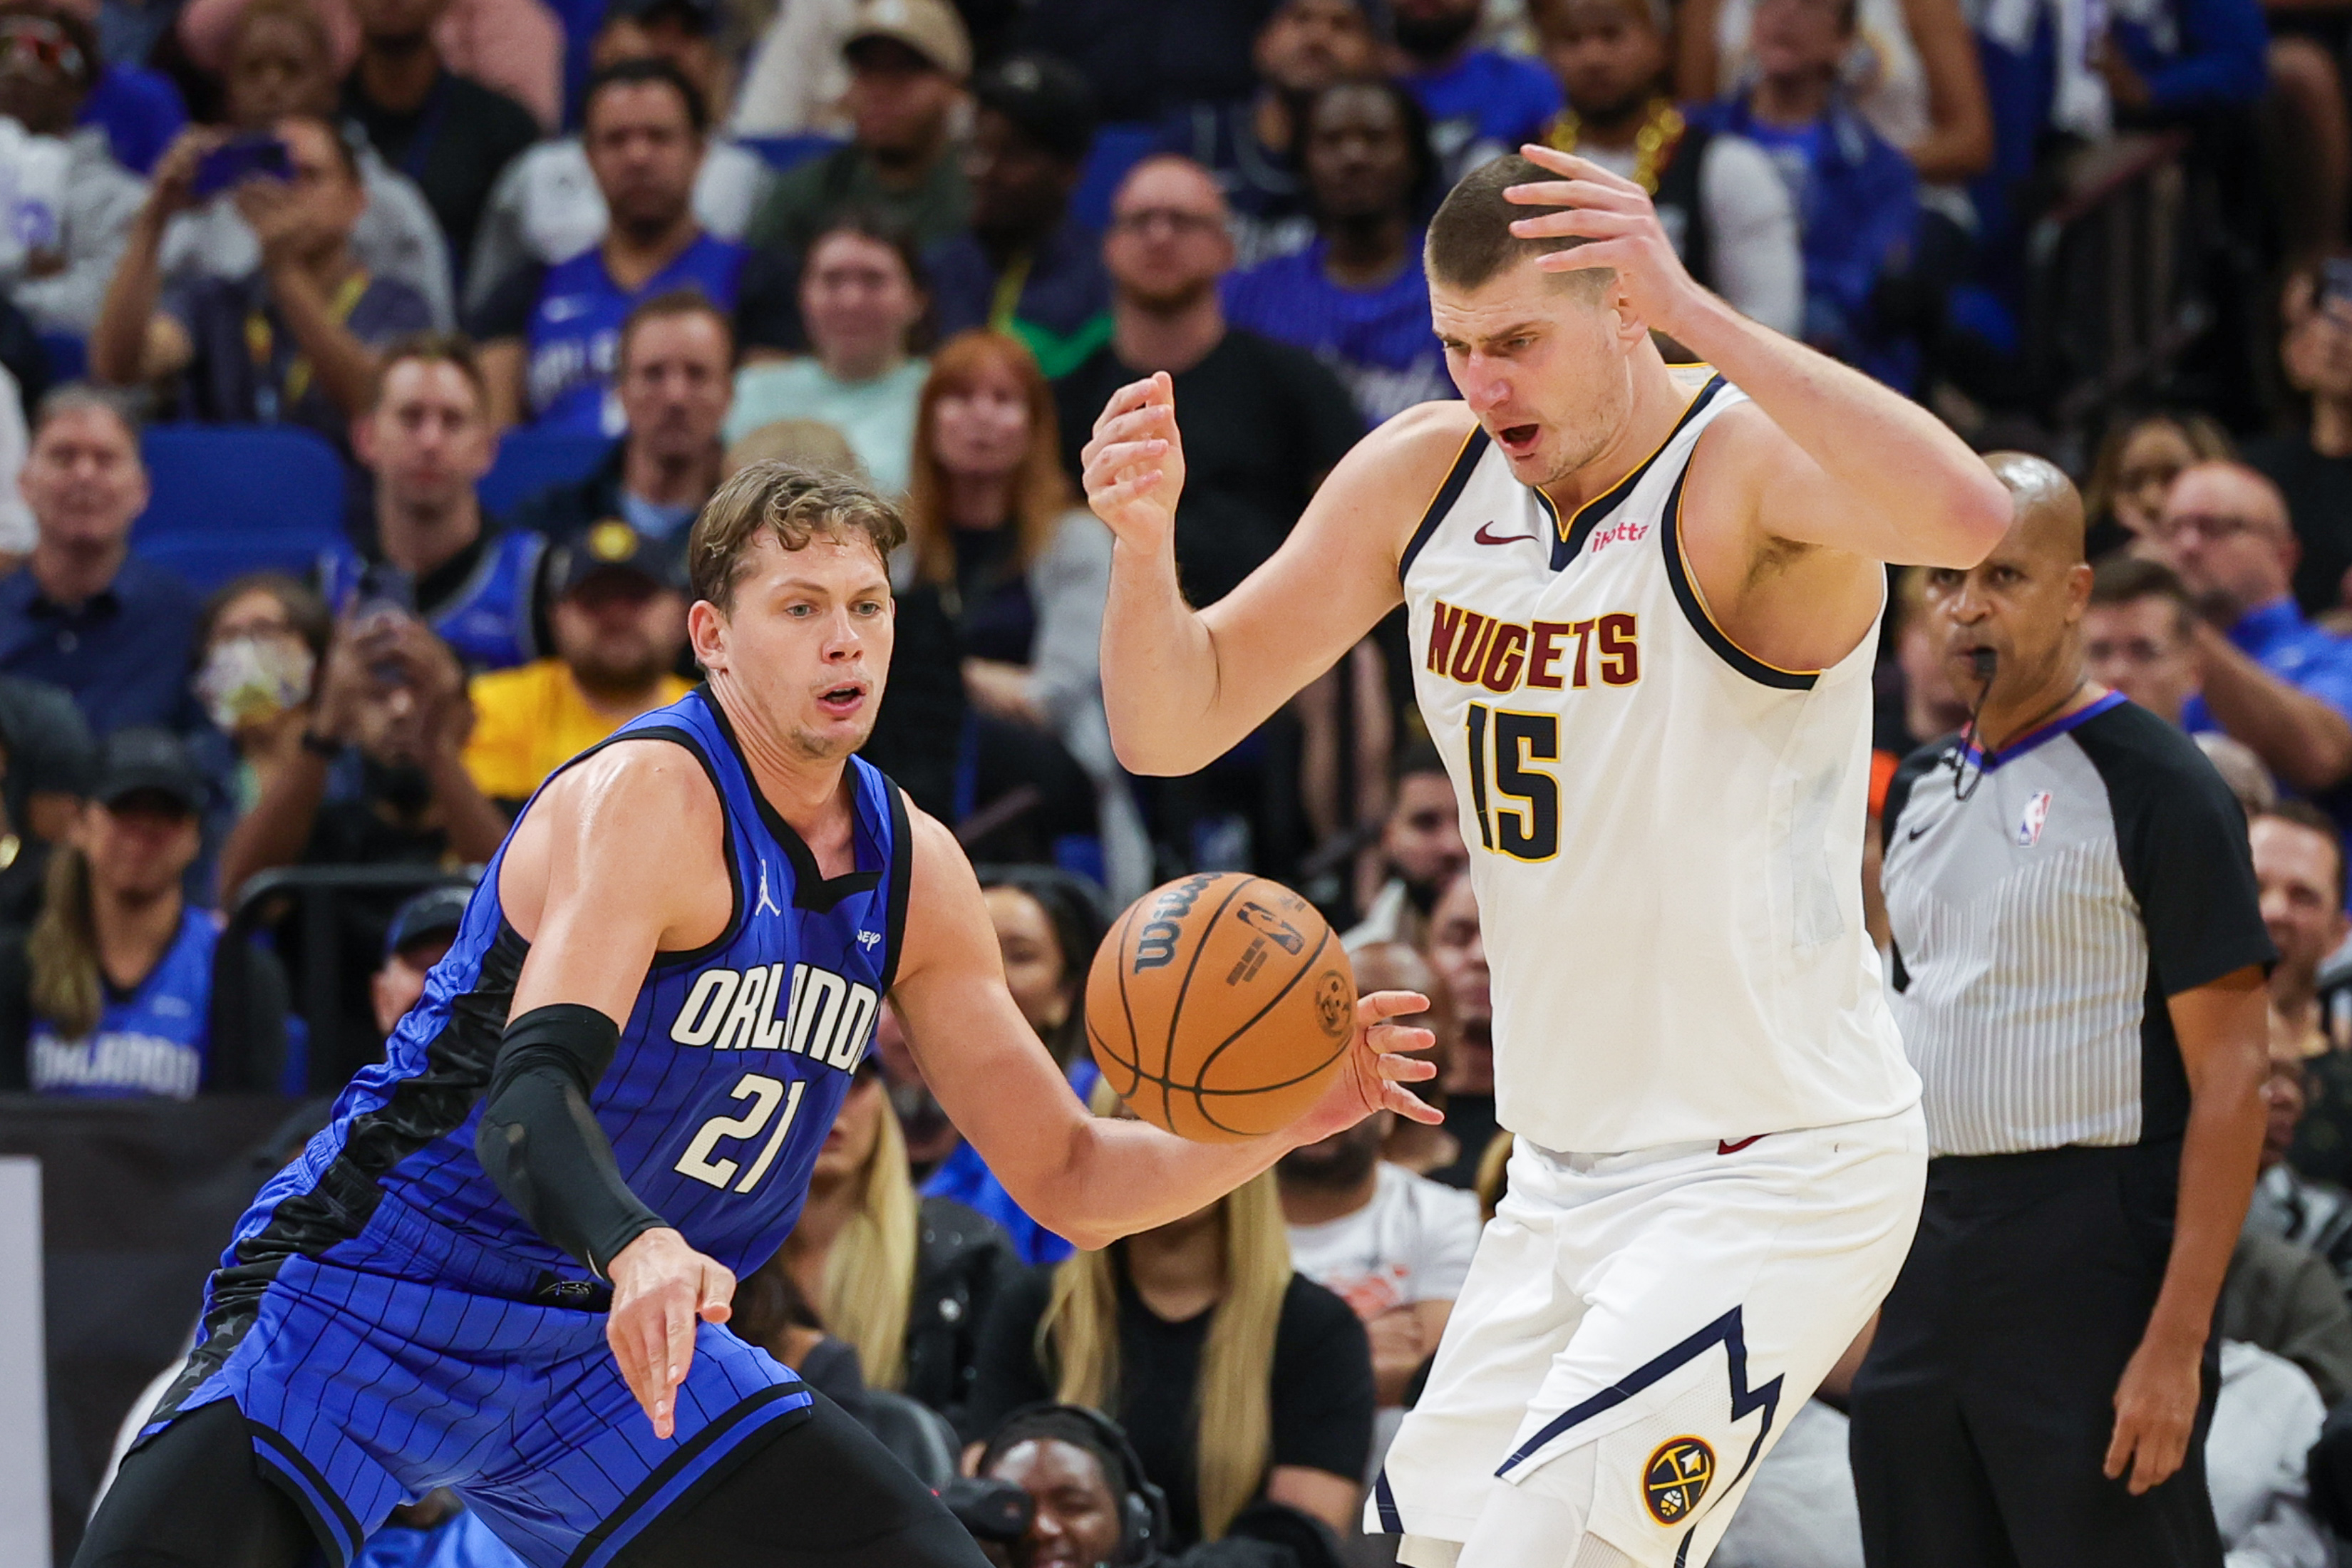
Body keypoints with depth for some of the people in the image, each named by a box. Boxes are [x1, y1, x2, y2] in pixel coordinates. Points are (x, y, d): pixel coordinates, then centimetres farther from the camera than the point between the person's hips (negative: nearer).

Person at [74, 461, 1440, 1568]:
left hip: (620, 1341, 7)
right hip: (380, 1296, -7)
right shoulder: (651, 798, -20)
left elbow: (1070, 1178, 9)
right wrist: (636, 1250, -55)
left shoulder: (913, 869, 3)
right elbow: (531, 1091, -34)